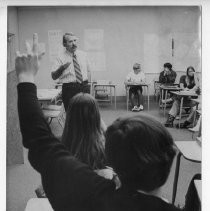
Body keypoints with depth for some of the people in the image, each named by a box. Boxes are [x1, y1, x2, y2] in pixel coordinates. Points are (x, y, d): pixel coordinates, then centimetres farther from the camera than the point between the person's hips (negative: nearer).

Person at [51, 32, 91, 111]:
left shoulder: (83, 54, 9)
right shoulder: (61, 57, -4)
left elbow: (88, 70, 22)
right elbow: (54, 76, -12)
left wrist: (85, 80, 7)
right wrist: (62, 68, -28)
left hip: (84, 87, 4)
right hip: (69, 89, -4)